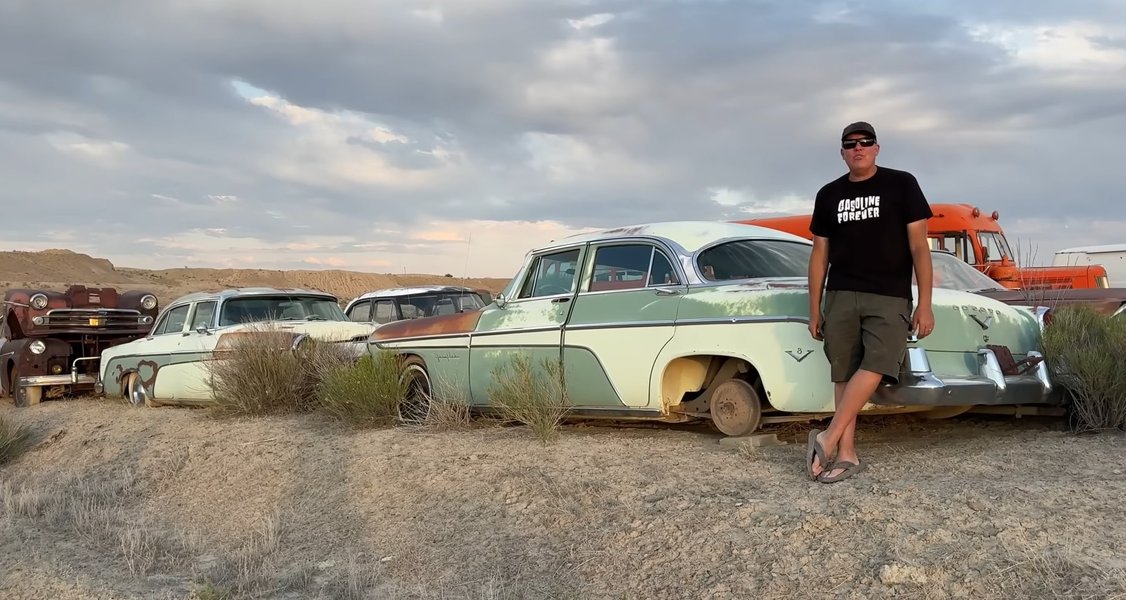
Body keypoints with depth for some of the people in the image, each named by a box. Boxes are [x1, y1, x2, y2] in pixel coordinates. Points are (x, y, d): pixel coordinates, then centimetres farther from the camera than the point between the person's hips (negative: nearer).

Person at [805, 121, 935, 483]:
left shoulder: (901, 184, 4)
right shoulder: (828, 195, 12)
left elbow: (919, 246, 0)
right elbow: (819, 255, 15)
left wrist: (925, 304, -6)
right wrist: (814, 309, 12)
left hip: (889, 296, -3)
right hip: (841, 296, 3)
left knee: (876, 364, -21)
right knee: (843, 375, 0)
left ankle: (828, 440, -20)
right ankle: (847, 455, 3)